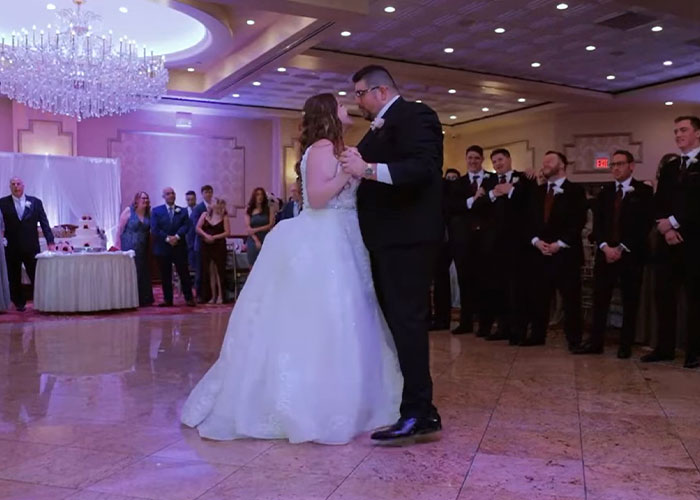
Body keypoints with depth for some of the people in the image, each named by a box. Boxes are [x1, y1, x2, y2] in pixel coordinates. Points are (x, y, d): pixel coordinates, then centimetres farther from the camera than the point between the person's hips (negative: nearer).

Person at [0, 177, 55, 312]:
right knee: (14, 278, 8)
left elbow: (44, 223, 3)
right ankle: (19, 303, 21)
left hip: (31, 246, 0)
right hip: (11, 248, 0)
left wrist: (50, 242, -4)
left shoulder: (35, 202, 4)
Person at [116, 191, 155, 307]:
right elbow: (120, 229, -6)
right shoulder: (129, 211, -5)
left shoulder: (148, 213, 9)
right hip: (129, 248, -5)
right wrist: (119, 246, -10)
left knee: (144, 274, 7)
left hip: (143, 250, 5)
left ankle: (144, 299, 14)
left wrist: (149, 247, 4)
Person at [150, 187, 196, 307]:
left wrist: (177, 236, -17)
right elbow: (154, 229, -4)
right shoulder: (156, 211, 6)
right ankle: (167, 300, 11)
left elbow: (186, 225, -2)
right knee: (165, 276, 4)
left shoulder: (182, 211, 10)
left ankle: (189, 298, 5)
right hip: (163, 248, 0)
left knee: (184, 274, 0)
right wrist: (167, 238, -14)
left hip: (179, 247, 0)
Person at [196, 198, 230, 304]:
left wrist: (214, 237, -12)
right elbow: (198, 228, 2)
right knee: (210, 271, 4)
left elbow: (227, 232, -5)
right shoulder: (205, 215, 9)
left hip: (219, 246, -3)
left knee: (219, 270, -2)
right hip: (206, 246, 3)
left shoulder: (224, 217, 1)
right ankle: (213, 296, 10)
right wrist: (206, 235, -14)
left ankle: (220, 296, 4)